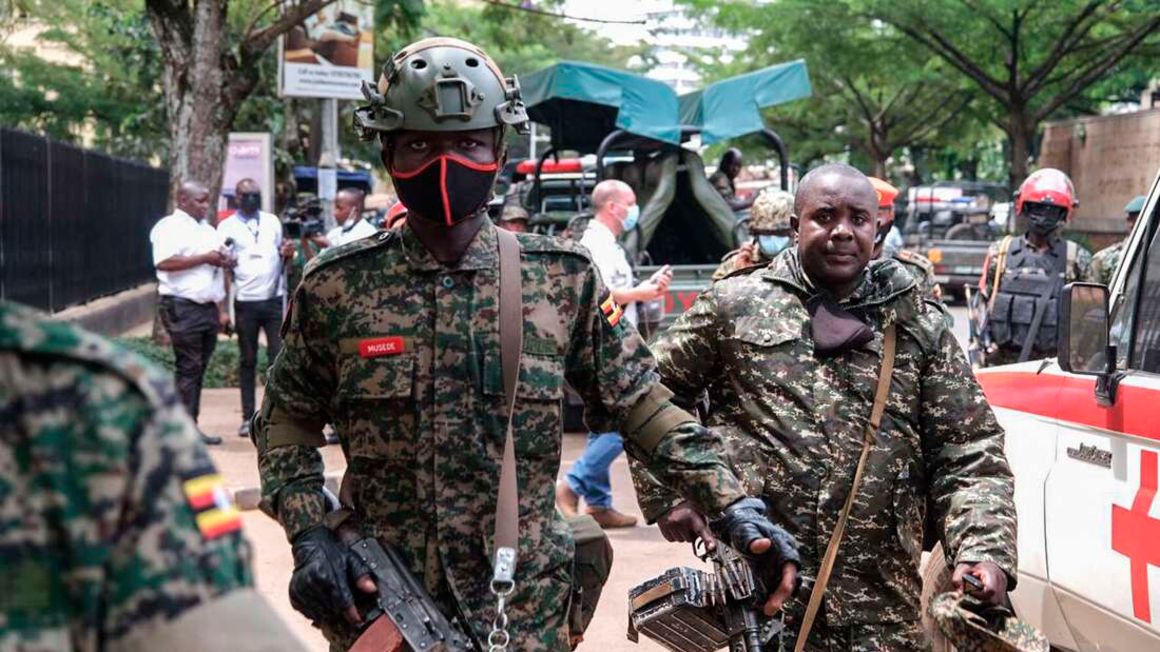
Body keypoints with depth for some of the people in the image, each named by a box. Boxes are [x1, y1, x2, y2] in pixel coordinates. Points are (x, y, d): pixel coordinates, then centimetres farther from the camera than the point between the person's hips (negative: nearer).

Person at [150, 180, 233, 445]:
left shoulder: (208, 230, 20)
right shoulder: (169, 227, -6)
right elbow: (163, 262, -21)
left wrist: (222, 310, 19)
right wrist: (204, 258, -18)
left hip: (208, 308, 8)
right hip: (182, 307, -8)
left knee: (198, 369, 8)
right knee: (188, 368, -8)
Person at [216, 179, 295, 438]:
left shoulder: (273, 221, 12)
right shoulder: (227, 226, 3)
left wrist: (287, 254, -4)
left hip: (274, 299, 2)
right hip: (245, 302, -2)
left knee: (279, 357, -2)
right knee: (247, 361, 5)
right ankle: (248, 417, 10)